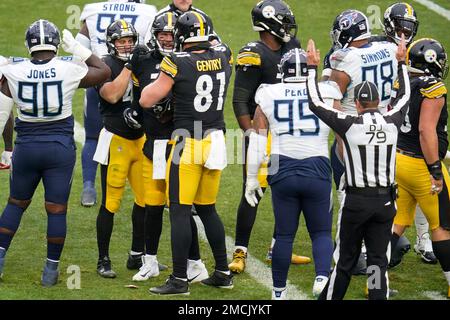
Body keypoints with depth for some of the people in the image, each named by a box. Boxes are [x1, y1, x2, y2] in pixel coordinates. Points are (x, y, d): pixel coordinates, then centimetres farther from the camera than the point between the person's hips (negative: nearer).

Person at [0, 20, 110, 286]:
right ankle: (51, 270, 10)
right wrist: (77, 49, 7)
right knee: (57, 210, 6)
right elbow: (104, 72, 6)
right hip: (60, 147, -1)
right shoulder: (69, 70, -11)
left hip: (26, 146, 1)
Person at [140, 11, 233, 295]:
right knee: (207, 208, 18)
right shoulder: (223, 56, 1)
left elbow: (147, 100, -7)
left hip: (188, 144, -6)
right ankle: (223, 272, 21)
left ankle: (179, 279, -2)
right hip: (216, 141, 6)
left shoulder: (178, 63, -15)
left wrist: (159, 79, 10)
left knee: (180, 210, -1)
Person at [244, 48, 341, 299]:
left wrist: (252, 178, 9)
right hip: (317, 172, -1)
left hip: (283, 172, 1)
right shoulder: (327, 95, 2)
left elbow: (258, 140, 3)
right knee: (321, 232, 12)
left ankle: (279, 291, 21)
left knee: (284, 234, 13)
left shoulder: (269, 96, 3)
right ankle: (323, 275, -14)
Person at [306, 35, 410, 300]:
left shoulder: (350, 125, -11)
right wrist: (401, 63, 29)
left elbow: (316, 103, -2)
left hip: (357, 201, -2)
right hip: (385, 201, 2)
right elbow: (404, 96, 18)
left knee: (345, 260, 8)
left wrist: (313, 68, 7)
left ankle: (330, 297, 18)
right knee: (379, 261, 6)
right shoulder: (392, 123, -2)